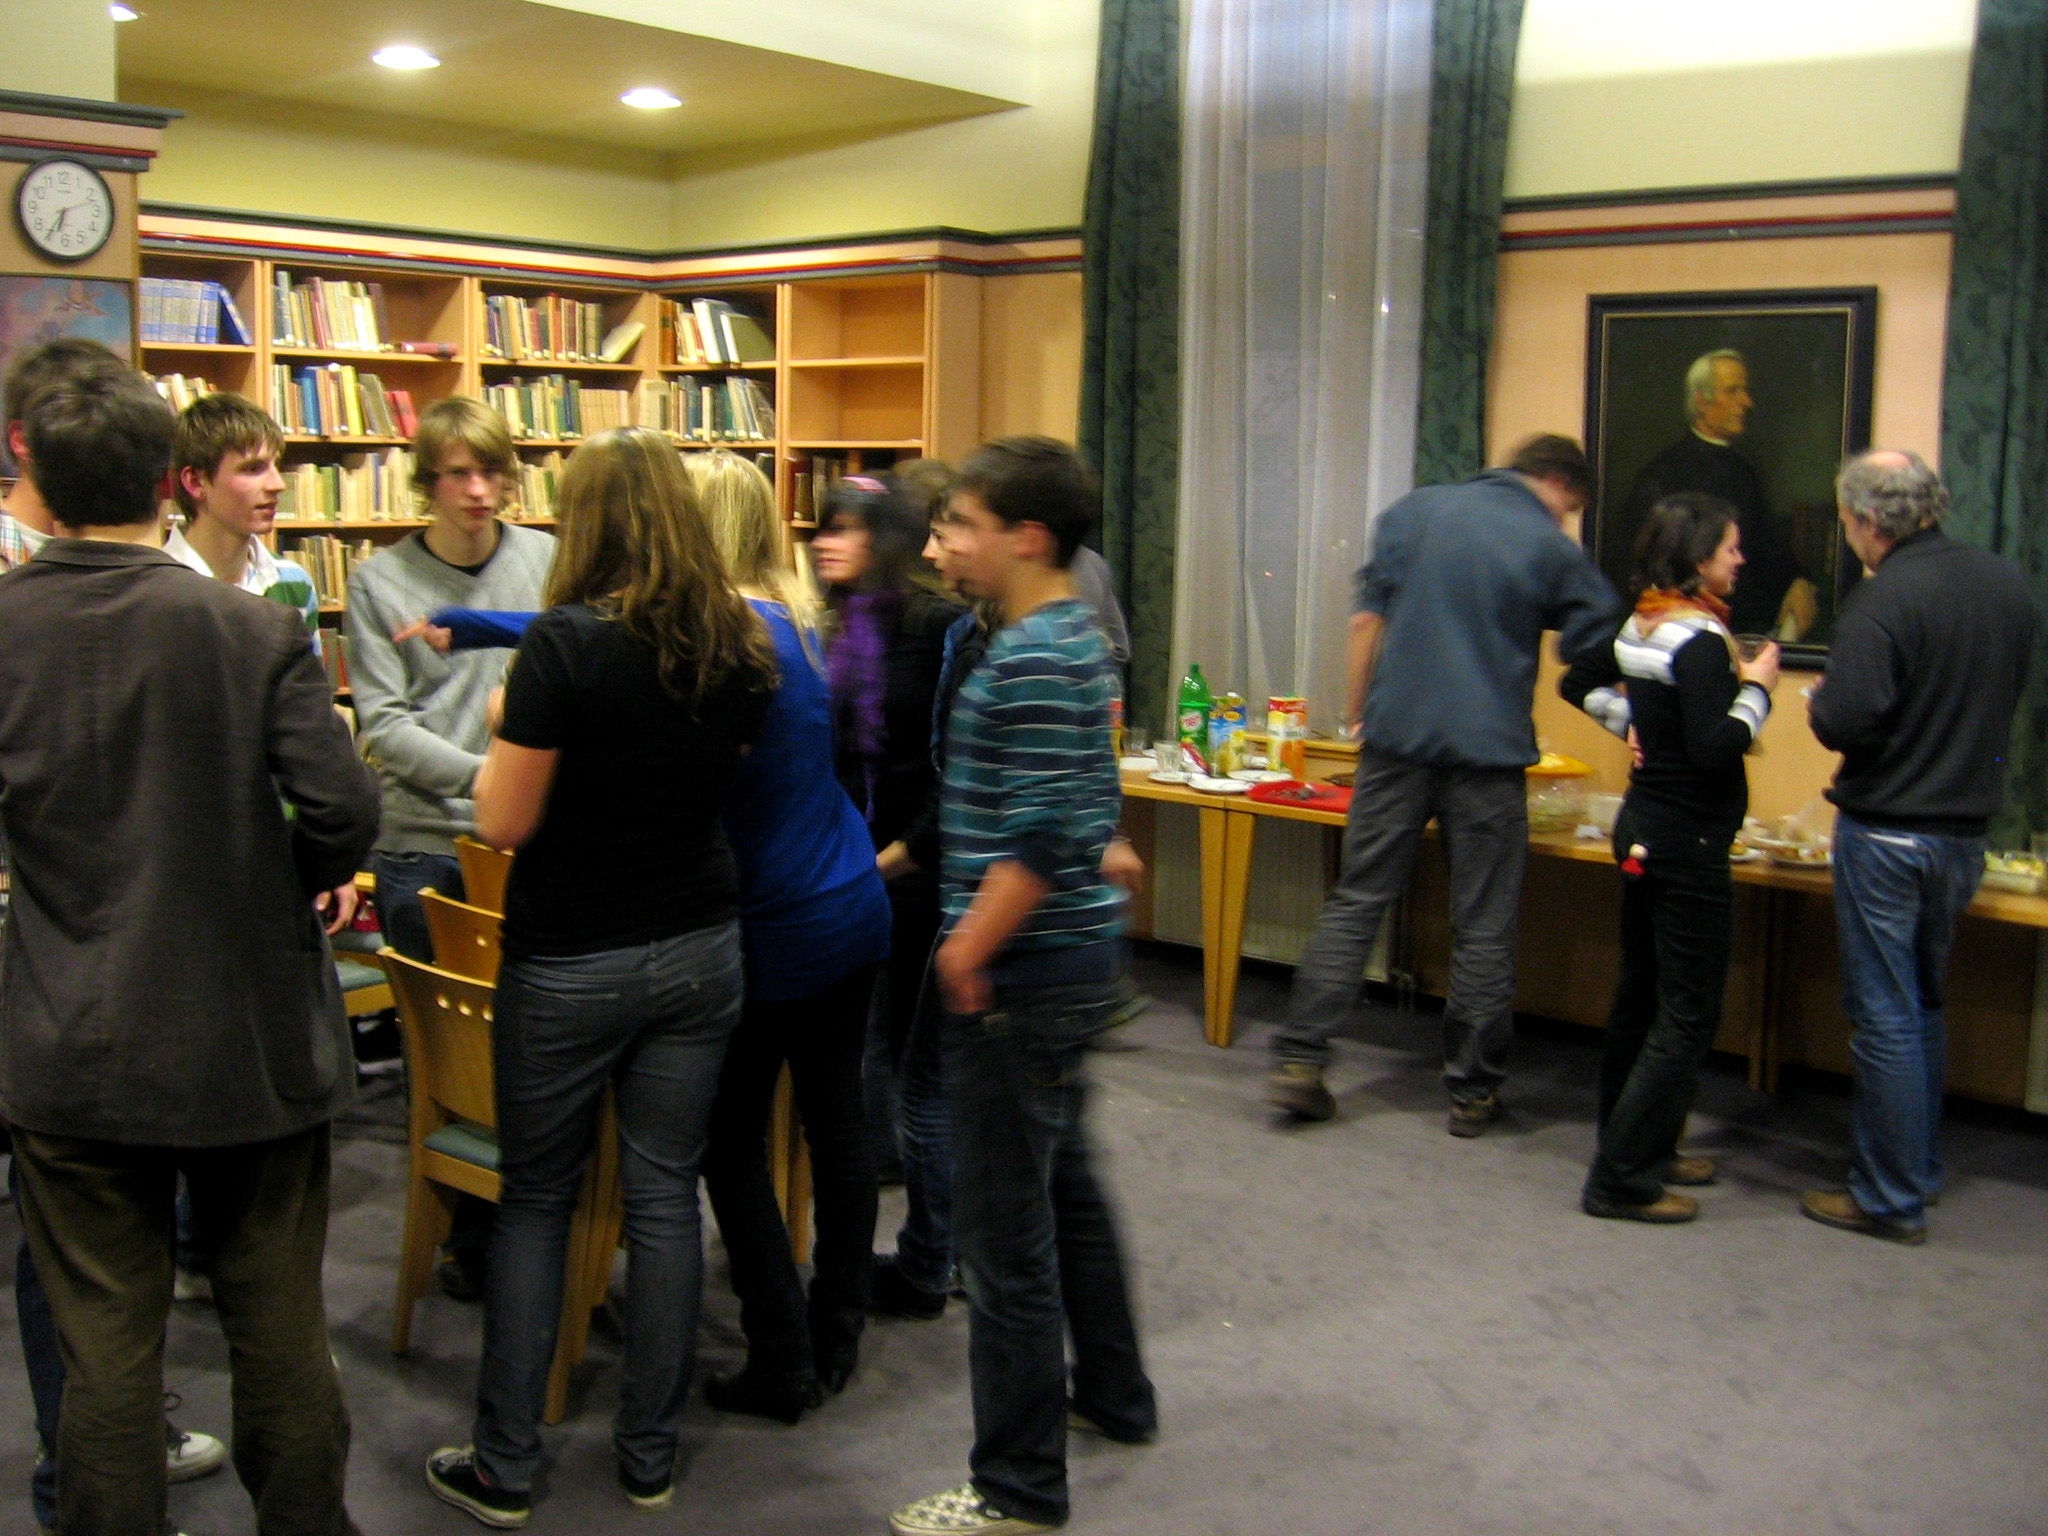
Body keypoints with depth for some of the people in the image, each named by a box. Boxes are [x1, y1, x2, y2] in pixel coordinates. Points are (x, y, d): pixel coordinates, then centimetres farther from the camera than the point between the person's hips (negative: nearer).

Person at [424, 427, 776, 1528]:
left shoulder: (566, 643, -16)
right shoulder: (740, 649, 1)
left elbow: (504, 822, -13)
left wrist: (502, 731, 3)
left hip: (571, 965, -4)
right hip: (698, 951, 4)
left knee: (535, 1203, 10)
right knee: (664, 1198, 11)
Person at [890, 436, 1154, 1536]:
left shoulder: (1031, 659, -20)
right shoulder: (1073, 633, 11)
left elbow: (1045, 837, -26)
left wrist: (969, 949, -17)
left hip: (1022, 976, -11)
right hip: (1076, 956, 11)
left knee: (1005, 1233, -1)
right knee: (1064, 1184, 25)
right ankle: (1113, 1394, 42)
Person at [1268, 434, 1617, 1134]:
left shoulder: (1414, 510, 9)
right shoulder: (1557, 552, 3)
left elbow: (1366, 621, 5)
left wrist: (1358, 717, 12)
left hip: (1396, 738, 2)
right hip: (1488, 752, -2)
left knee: (1355, 901, 7)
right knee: (1483, 927, 7)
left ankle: (1299, 1062, 4)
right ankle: (1472, 1090, 15)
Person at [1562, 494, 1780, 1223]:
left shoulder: (1641, 626, 7)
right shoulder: (1701, 641, -20)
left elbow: (1578, 684, 22)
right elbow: (1715, 748, -27)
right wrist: (1756, 687, -14)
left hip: (1644, 827, 10)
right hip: (1688, 842, -10)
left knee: (1641, 996, 18)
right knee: (1687, 1018, -3)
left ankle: (1643, 1149, 31)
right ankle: (1623, 1180, 0)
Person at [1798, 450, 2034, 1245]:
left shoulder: (1885, 598, -20)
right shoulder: (2007, 582, 4)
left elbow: (1843, 723, -24)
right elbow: (2011, 694, 15)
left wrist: (1820, 696, -3)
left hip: (1887, 833, -7)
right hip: (1967, 828, 7)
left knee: (1885, 1017, 2)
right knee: (1924, 1005, 21)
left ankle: (1891, 1200, 10)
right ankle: (1920, 1170, 32)